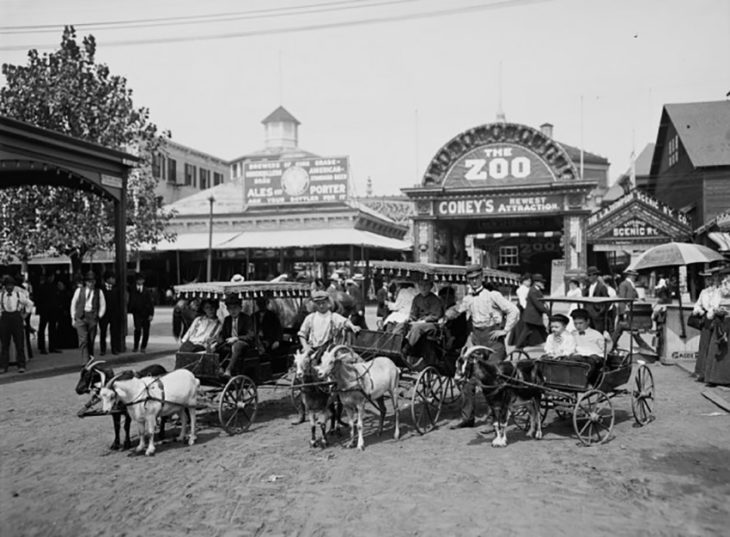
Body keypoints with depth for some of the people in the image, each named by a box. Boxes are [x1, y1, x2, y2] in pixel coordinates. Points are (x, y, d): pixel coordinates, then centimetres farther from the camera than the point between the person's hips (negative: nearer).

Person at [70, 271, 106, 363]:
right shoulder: (79, 290, 8)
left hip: (92, 318, 1)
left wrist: (98, 317, 4)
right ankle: (85, 361, -15)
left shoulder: (99, 292, 7)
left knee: (91, 341, 3)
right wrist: (74, 318, 10)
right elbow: (73, 304, 14)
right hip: (80, 317, -1)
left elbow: (103, 306, 13)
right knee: (83, 340, -12)